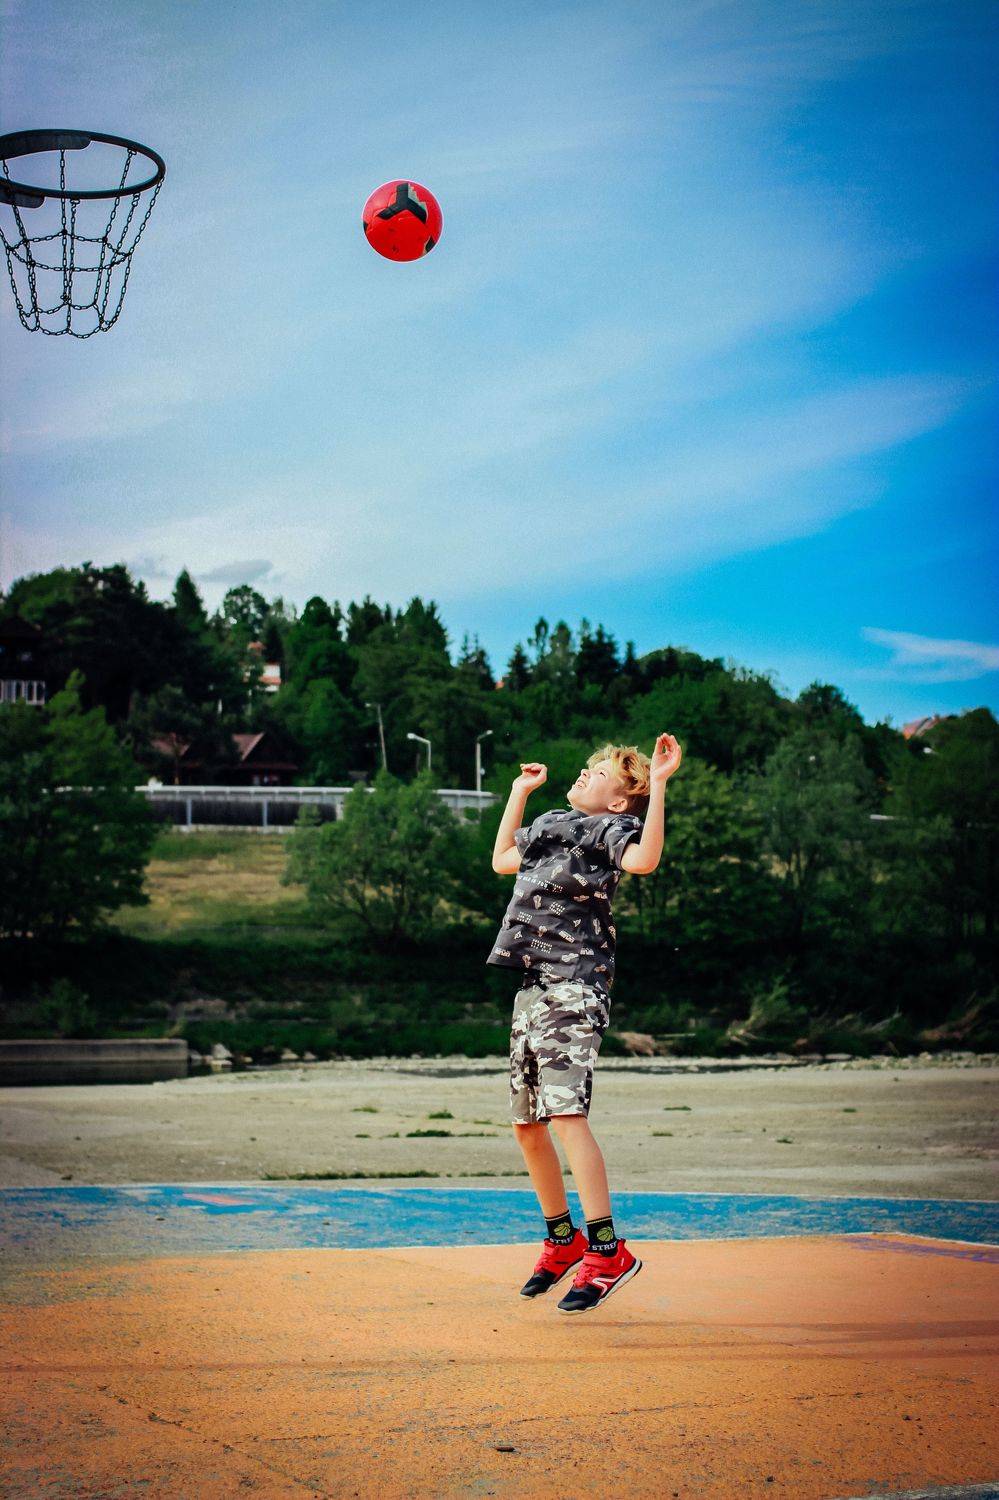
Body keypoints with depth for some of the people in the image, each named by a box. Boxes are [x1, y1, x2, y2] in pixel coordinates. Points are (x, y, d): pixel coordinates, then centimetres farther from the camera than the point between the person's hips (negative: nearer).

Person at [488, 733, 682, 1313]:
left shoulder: (610, 828, -1)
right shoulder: (552, 826, 23)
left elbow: (643, 858, -24)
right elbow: (502, 860, 40)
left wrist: (658, 785, -26)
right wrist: (520, 791, 37)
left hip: (574, 988, -9)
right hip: (533, 987, 9)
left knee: (565, 1114, -21)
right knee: (527, 1125, 12)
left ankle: (607, 1250, -20)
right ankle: (563, 1239, 26)